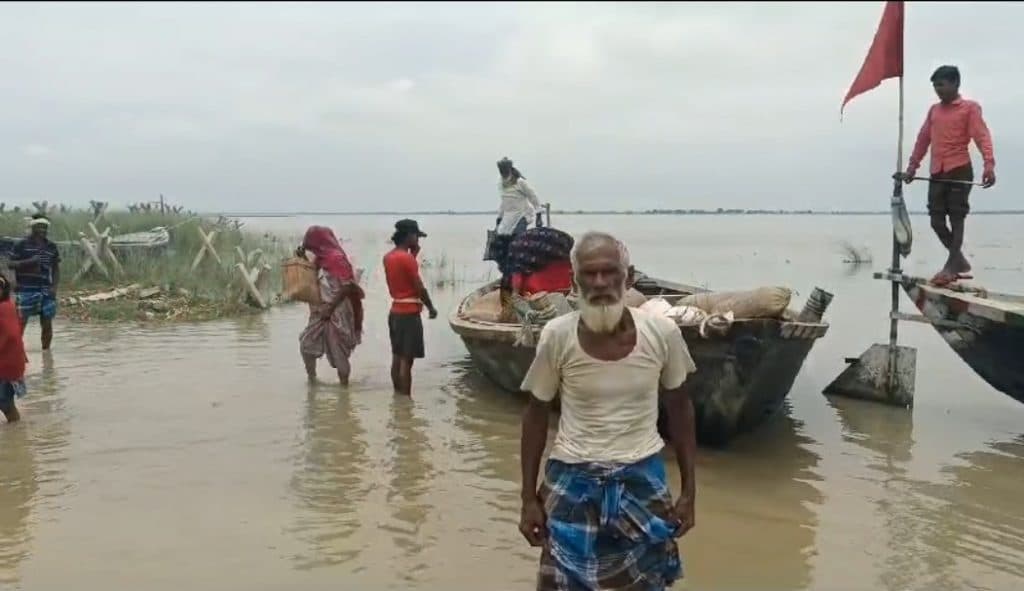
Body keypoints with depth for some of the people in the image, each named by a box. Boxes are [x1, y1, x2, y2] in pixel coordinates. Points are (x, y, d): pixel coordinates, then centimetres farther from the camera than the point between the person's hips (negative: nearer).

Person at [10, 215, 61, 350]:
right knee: (20, 322, -4)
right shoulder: (22, 244, -1)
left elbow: (56, 269, 13)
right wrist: (29, 261, -17)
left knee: (47, 323, 6)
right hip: (26, 290, -3)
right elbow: (11, 264, -2)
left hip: (46, 290, 4)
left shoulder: (51, 247, 9)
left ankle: (46, 352, 18)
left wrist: (54, 287, 1)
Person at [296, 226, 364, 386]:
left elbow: (347, 286, -20)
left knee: (338, 351, -2)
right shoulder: (320, 259, 9)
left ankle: (344, 387, 8)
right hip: (321, 310, 9)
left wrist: (330, 308, -19)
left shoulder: (336, 257, -17)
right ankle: (312, 379, 22)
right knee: (307, 343, 9)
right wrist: (303, 258, 7)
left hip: (337, 312, -9)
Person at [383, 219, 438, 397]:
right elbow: (420, 288, -15)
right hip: (409, 313, -9)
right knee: (406, 360, -5)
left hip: (395, 311, 9)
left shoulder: (389, 257, 8)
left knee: (397, 357, 14)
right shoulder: (407, 258, -17)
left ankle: (397, 396, 21)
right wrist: (431, 308, -2)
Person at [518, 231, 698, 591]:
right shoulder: (557, 336, -12)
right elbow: (536, 415, 0)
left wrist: (689, 490, 5)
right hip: (572, 480, -1)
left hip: (642, 478, 1)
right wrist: (529, 497, 0)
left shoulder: (662, 333, -11)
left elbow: (679, 408, 4)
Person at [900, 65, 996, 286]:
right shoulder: (934, 110, 17)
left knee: (956, 218, -4)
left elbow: (982, 136, -11)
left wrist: (989, 165, -24)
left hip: (960, 171, -6)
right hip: (937, 173, 6)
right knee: (936, 221, 4)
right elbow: (923, 139, 20)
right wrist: (912, 166, 17)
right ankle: (959, 261, 20)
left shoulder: (970, 107, 0)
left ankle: (951, 267, -2)